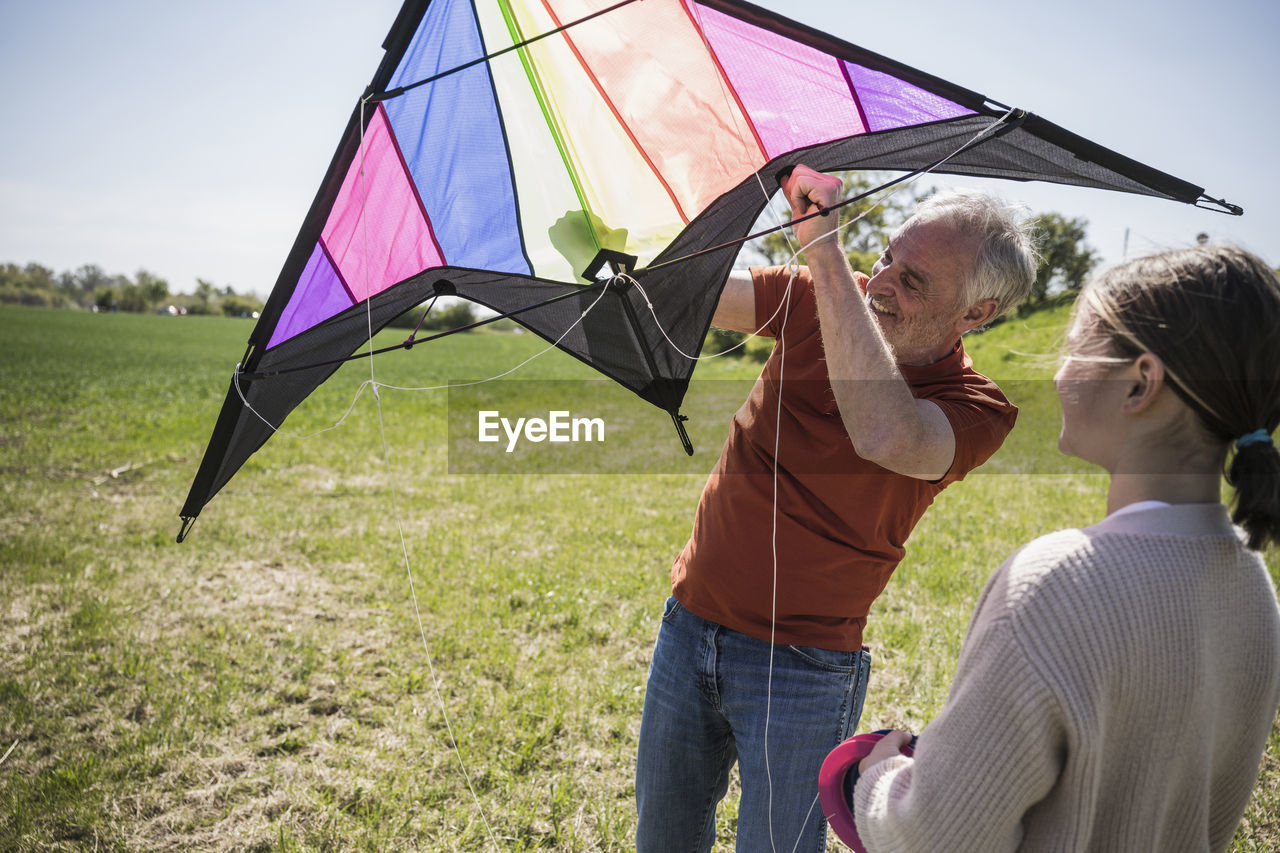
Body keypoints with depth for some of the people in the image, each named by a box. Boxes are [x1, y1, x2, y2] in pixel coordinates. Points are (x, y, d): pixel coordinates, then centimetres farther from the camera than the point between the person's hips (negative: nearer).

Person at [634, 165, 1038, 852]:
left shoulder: (975, 409, -17)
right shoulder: (818, 299, -4)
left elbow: (886, 437, -39)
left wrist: (824, 249, -37)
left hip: (800, 670, -4)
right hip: (689, 625, 5)